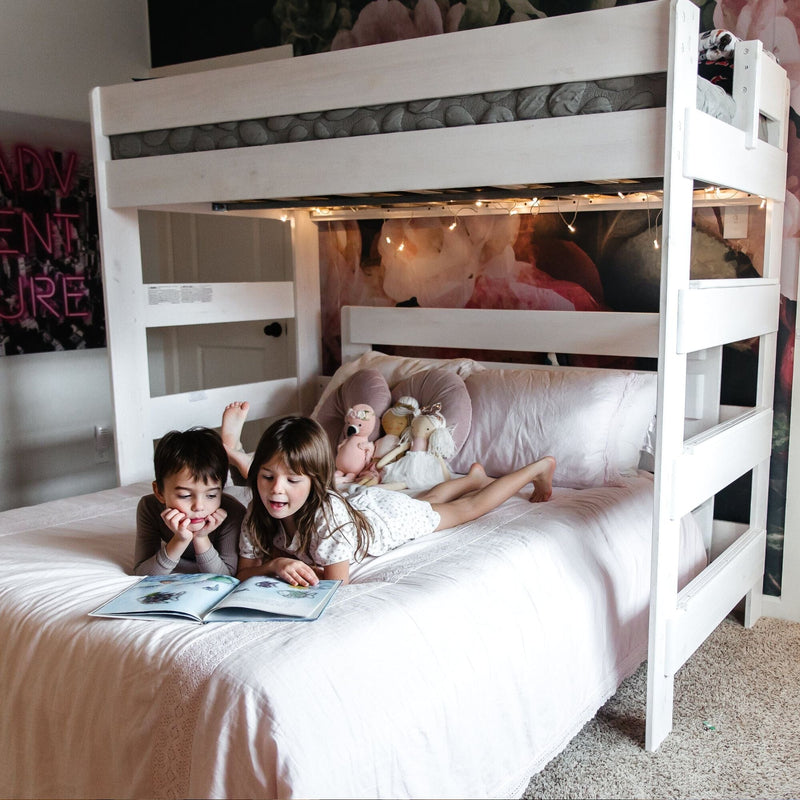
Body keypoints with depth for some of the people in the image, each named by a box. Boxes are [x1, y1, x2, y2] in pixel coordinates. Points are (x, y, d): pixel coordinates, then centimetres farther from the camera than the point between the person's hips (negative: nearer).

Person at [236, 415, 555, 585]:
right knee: (425, 499, 34)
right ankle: (473, 476, 61)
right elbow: (243, 572, -24)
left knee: (468, 508, 17)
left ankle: (540, 467, 38)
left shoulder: (328, 514, -46)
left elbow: (337, 583, -40)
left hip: (388, 512, -5)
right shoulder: (257, 515, -30)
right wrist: (275, 565, -42)